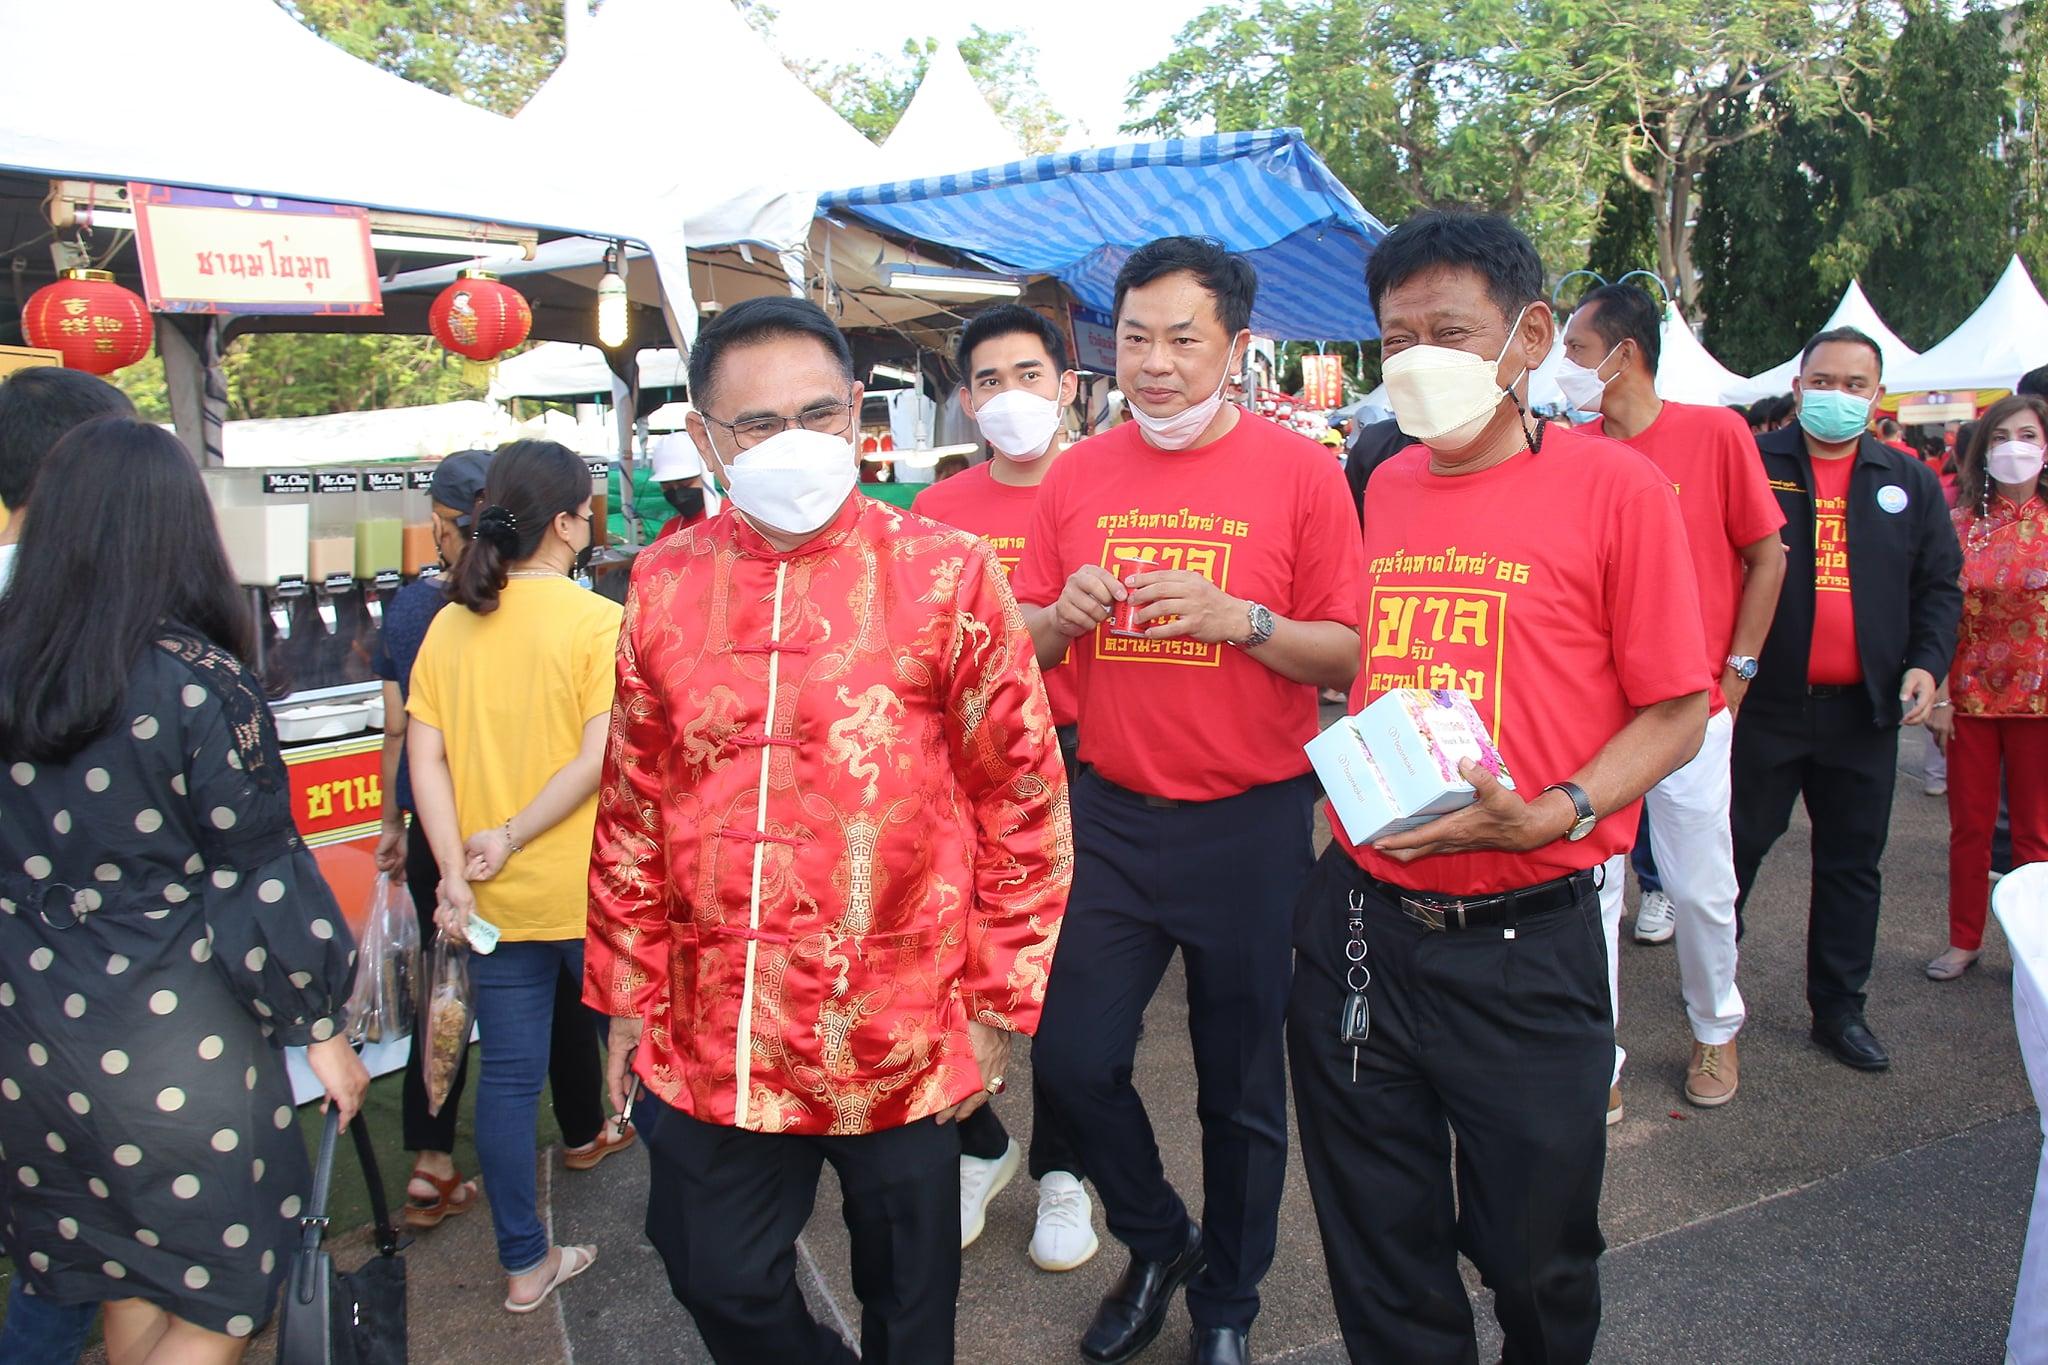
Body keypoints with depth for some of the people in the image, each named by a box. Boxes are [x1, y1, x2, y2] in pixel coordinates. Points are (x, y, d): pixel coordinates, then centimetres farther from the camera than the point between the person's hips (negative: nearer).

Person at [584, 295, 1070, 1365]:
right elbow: (633, 807, 9)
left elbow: (1024, 801, -5)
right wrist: (625, 993, 11)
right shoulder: (664, 584, 1)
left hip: (901, 1036, -3)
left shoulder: (944, 574, -9)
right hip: (710, 1036, 3)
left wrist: (997, 1003, -5)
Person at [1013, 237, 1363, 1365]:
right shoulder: (1077, 477, 5)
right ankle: (1155, 1240, 35)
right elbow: (1023, 644, 10)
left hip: (1251, 821, -3)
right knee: (1071, 1059, 5)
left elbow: (1350, 654, -7)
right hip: (1110, 813, 3)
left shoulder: (1299, 471, -5)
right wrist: (1063, 613, -12)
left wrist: (1240, 619, -23)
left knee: (1241, 1087, 10)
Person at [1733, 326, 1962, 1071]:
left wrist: (1927, 661, -2)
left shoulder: (1909, 481, 10)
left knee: (1853, 863, 11)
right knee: (1736, 849, 7)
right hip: (1763, 702, -3)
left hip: (1863, 709, 3)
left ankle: (1839, 1008, 24)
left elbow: (1939, 584, 13)